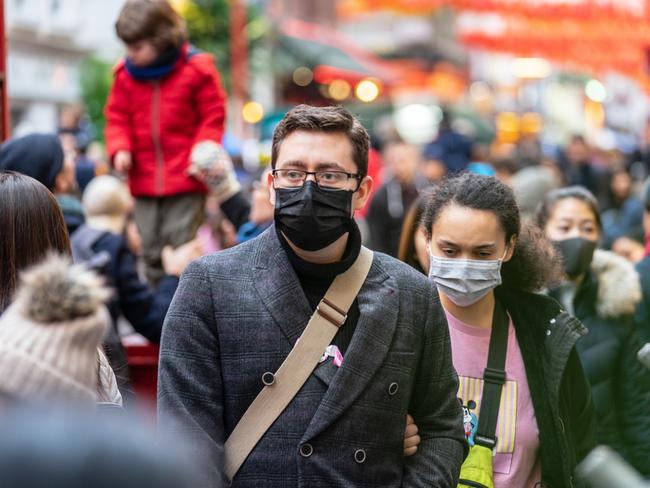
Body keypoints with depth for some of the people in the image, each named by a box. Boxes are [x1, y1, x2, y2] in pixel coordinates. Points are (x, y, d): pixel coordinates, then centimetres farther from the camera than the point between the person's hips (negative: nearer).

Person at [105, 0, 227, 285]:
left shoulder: (196, 70, -7)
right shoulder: (126, 74, 4)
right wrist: (120, 149, -8)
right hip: (144, 179, 4)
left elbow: (213, 117, -2)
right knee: (151, 250, 10)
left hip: (186, 179, -4)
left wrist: (201, 154, -15)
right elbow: (117, 118, 11)